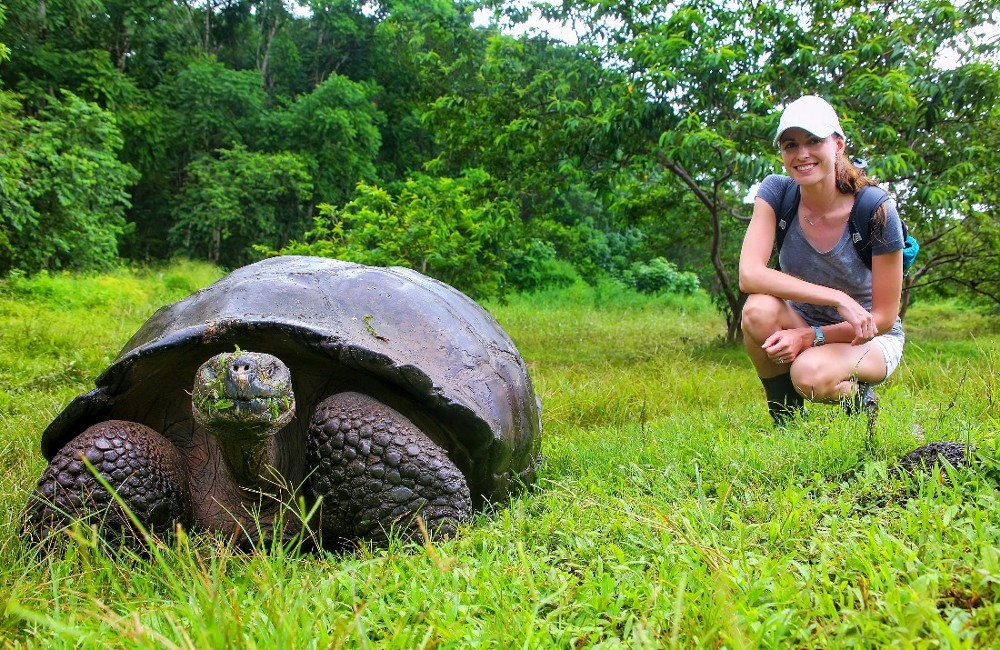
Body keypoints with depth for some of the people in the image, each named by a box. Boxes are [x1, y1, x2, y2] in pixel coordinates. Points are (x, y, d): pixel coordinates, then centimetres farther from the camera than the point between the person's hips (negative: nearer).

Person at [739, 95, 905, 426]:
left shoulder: (876, 211, -21)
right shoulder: (776, 192, -14)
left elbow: (884, 317, -15)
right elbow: (749, 275, -28)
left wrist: (810, 337, -27)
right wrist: (837, 298, -34)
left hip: (868, 338, -3)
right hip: (801, 323, 3)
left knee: (810, 373, -35)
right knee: (759, 310, -31)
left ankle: (858, 400, 2)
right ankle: (787, 425, -10)